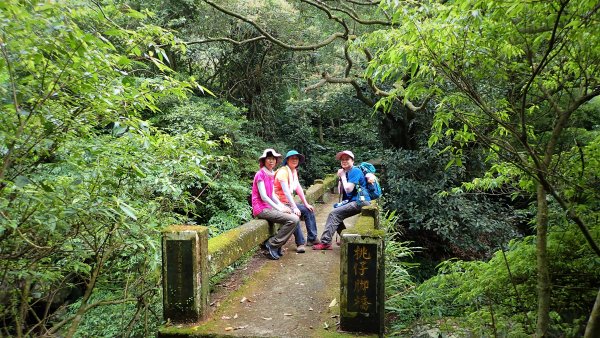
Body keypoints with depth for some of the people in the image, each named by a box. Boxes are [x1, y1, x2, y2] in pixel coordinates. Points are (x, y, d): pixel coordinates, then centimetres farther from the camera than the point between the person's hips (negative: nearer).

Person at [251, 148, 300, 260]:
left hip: (269, 206, 9)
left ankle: (276, 245, 3)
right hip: (261, 208, -9)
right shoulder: (260, 174, -11)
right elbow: (263, 197, -16)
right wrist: (279, 209, -15)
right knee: (293, 220, -20)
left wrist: (282, 206, 1)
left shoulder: (271, 174, 16)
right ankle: (272, 245, -9)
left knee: (295, 218, -2)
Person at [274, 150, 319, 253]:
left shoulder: (294, 171, 11)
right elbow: (286, 191, -26)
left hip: (289, 202, 10)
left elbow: (298, 188, 11)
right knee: (295, 214, -33)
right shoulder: (283, 171, -17)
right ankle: (300, 243, -25)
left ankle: (312, 238, 11)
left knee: (309, 210, 7)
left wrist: (306, 204, 7)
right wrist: (294, 207, -31)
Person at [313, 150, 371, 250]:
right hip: (352, 202, 10)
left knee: (334, 213, -17)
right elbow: (340, 192, 15)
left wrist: (343, 176, -6)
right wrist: (340, 178, 4)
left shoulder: (355, 171, -9)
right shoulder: (346, 173, 18)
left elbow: (348, 189, -17)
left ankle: (325, 243, -18)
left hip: (360, 201, -10)